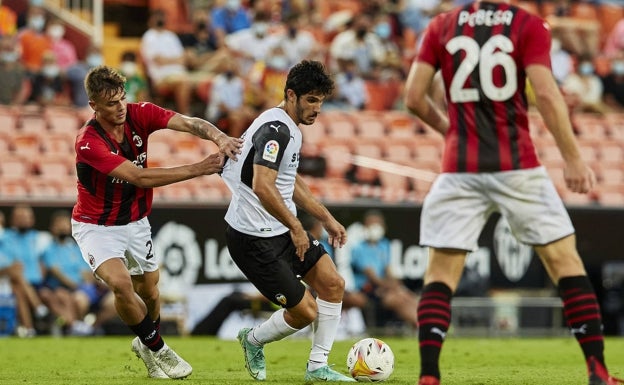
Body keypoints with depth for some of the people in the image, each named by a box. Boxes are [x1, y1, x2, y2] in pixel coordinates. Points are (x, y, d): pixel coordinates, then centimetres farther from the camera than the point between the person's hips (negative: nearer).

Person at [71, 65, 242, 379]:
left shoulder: (139, 115, -14)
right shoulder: (88, 142, -29)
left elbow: (188, 123, -24)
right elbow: (138, 177, -35)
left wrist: (219, 138, -47)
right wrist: (198, 169, -38)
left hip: (135, 221, 5)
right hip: (96, 226, -5)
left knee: (148, 292, 14)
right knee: (121, 283, -26)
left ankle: (144, 344, 47)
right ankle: (157, 349, -4)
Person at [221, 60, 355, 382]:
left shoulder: (289, 128, 13)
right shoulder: (275, 129, -20)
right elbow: (262, 187, -31)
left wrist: (326, 219, 24)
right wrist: (296, 228, -22)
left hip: (282, 231, 10)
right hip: (254, 238, -10)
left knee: (333, 284, 3)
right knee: (305, 312, -7)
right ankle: (253, 340, 22)